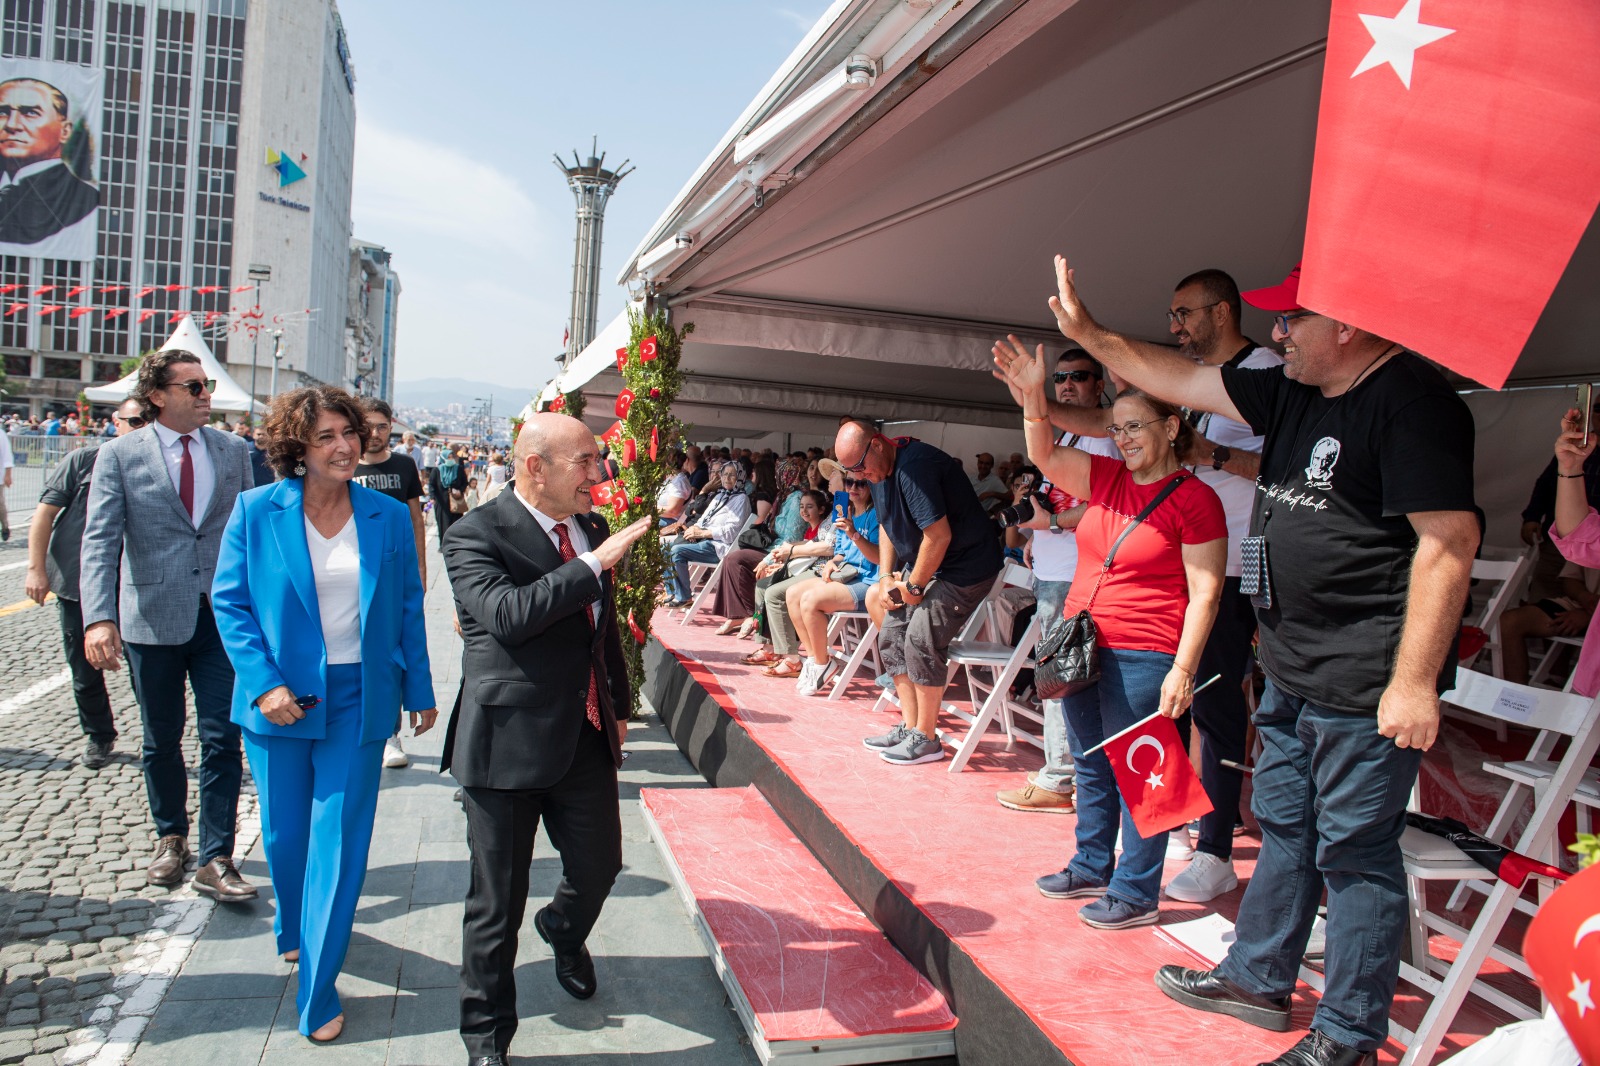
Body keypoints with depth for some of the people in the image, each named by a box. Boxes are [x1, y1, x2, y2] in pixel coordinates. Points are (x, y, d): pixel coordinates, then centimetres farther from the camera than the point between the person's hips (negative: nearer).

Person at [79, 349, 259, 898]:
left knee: (222, 740, -1)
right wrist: (100, 617, -22)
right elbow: (99, 541, -10)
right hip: (153, 619, -1)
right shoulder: (120, 454, -3)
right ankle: (170, 837, 36)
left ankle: (215, 860, 8)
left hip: (223, 616, 1)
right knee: (162, 741, 14)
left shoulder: (232, 450, 4)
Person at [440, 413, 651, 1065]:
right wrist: (593, 564, -28)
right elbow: (507, 614, -30)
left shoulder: (592, 529, 7)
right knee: (498, 899, 8)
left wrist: (619, 706, 22)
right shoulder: (475, 535, -13)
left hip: (586, 736, 6)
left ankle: (564, 931, 54)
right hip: (508, 741, -6)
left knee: (600, 863, 17)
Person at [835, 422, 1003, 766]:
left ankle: (926, 740, -4)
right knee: (891, 636, 5)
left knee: (921, 639, -17)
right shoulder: (879, 470, 6)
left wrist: (914, 586, -16)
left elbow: (939, 535, -28)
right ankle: (909, 727, 13)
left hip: (966, 565, -10)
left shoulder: (915, 466, -26)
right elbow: (887, 525, 18)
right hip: (922, 565, 10)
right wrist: (887, 575, 6)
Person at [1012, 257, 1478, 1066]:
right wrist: (1087, 333, 19)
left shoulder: (1411, 400, -15)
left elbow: (1449, 540, -21)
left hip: (1365, 688, -9)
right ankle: (1256, 980, 36)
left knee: (1354, 852, 3)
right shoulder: (1295, 394, 11)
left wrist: (1414, 681, -22)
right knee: (1284, 830, 19)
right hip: (1294, 672, 9)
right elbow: (1183, 381, 18)